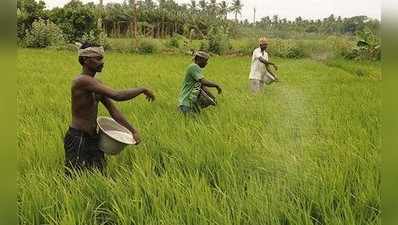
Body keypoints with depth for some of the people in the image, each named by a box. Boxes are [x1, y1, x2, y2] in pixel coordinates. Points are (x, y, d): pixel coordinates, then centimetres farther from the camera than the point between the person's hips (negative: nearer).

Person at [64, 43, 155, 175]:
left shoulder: (96, 84, 9)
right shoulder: (82, 81, -20)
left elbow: (113, 110, 11)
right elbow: (117, 96, -28)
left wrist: (133, 130, 5)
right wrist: (143, 90, -16)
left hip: (93, 138, 9)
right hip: (78, 139, -9)